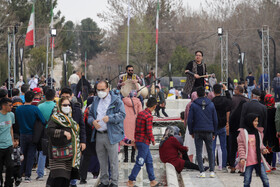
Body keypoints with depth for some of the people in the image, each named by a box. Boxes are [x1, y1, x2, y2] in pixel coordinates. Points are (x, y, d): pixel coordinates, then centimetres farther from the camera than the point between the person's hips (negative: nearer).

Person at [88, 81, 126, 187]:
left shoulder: (116, 100, -3)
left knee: (113, 161, -2)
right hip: (98, 134, 5)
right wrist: (93, 121, -3)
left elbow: (122, 114, -10)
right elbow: (90, 115, 19)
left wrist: (109, 118, -23)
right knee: (102, 161, 12)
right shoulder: (96, 101, 15)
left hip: (111, 135, -5)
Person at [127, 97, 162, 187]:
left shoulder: (140, 114, 8)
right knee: (139, 163, -3)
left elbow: (136, 128, 13)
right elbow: (149, 131, -21)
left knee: (149, 161, 15)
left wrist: (135, 140, 19)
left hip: (138, 140, 9)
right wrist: (153, 140, -5)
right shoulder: (149, 116, -18)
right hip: (144, 142, -9)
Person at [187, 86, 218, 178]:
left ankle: (202, 172, -5)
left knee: (199, 152, 2)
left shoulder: (193, 105, -2)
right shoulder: (211, 104, 5)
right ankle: (212, 171, 9)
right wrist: (214, 132, 15)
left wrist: (191, 132, 8)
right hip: (208, 132, 2)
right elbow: (215, 120, 8)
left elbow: (190, 120, -2)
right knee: (210, 151, 12)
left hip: (198, 132, -2)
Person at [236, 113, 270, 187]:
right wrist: (242, 157, -15)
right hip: (248, 161, -4)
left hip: (258, 160, 4)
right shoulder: (243, 132, -4)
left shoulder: (258, 132, 9)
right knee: (247, 181, 3)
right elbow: (241, 147, -5)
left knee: (265, 179, -2)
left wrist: (263, 149, -2)